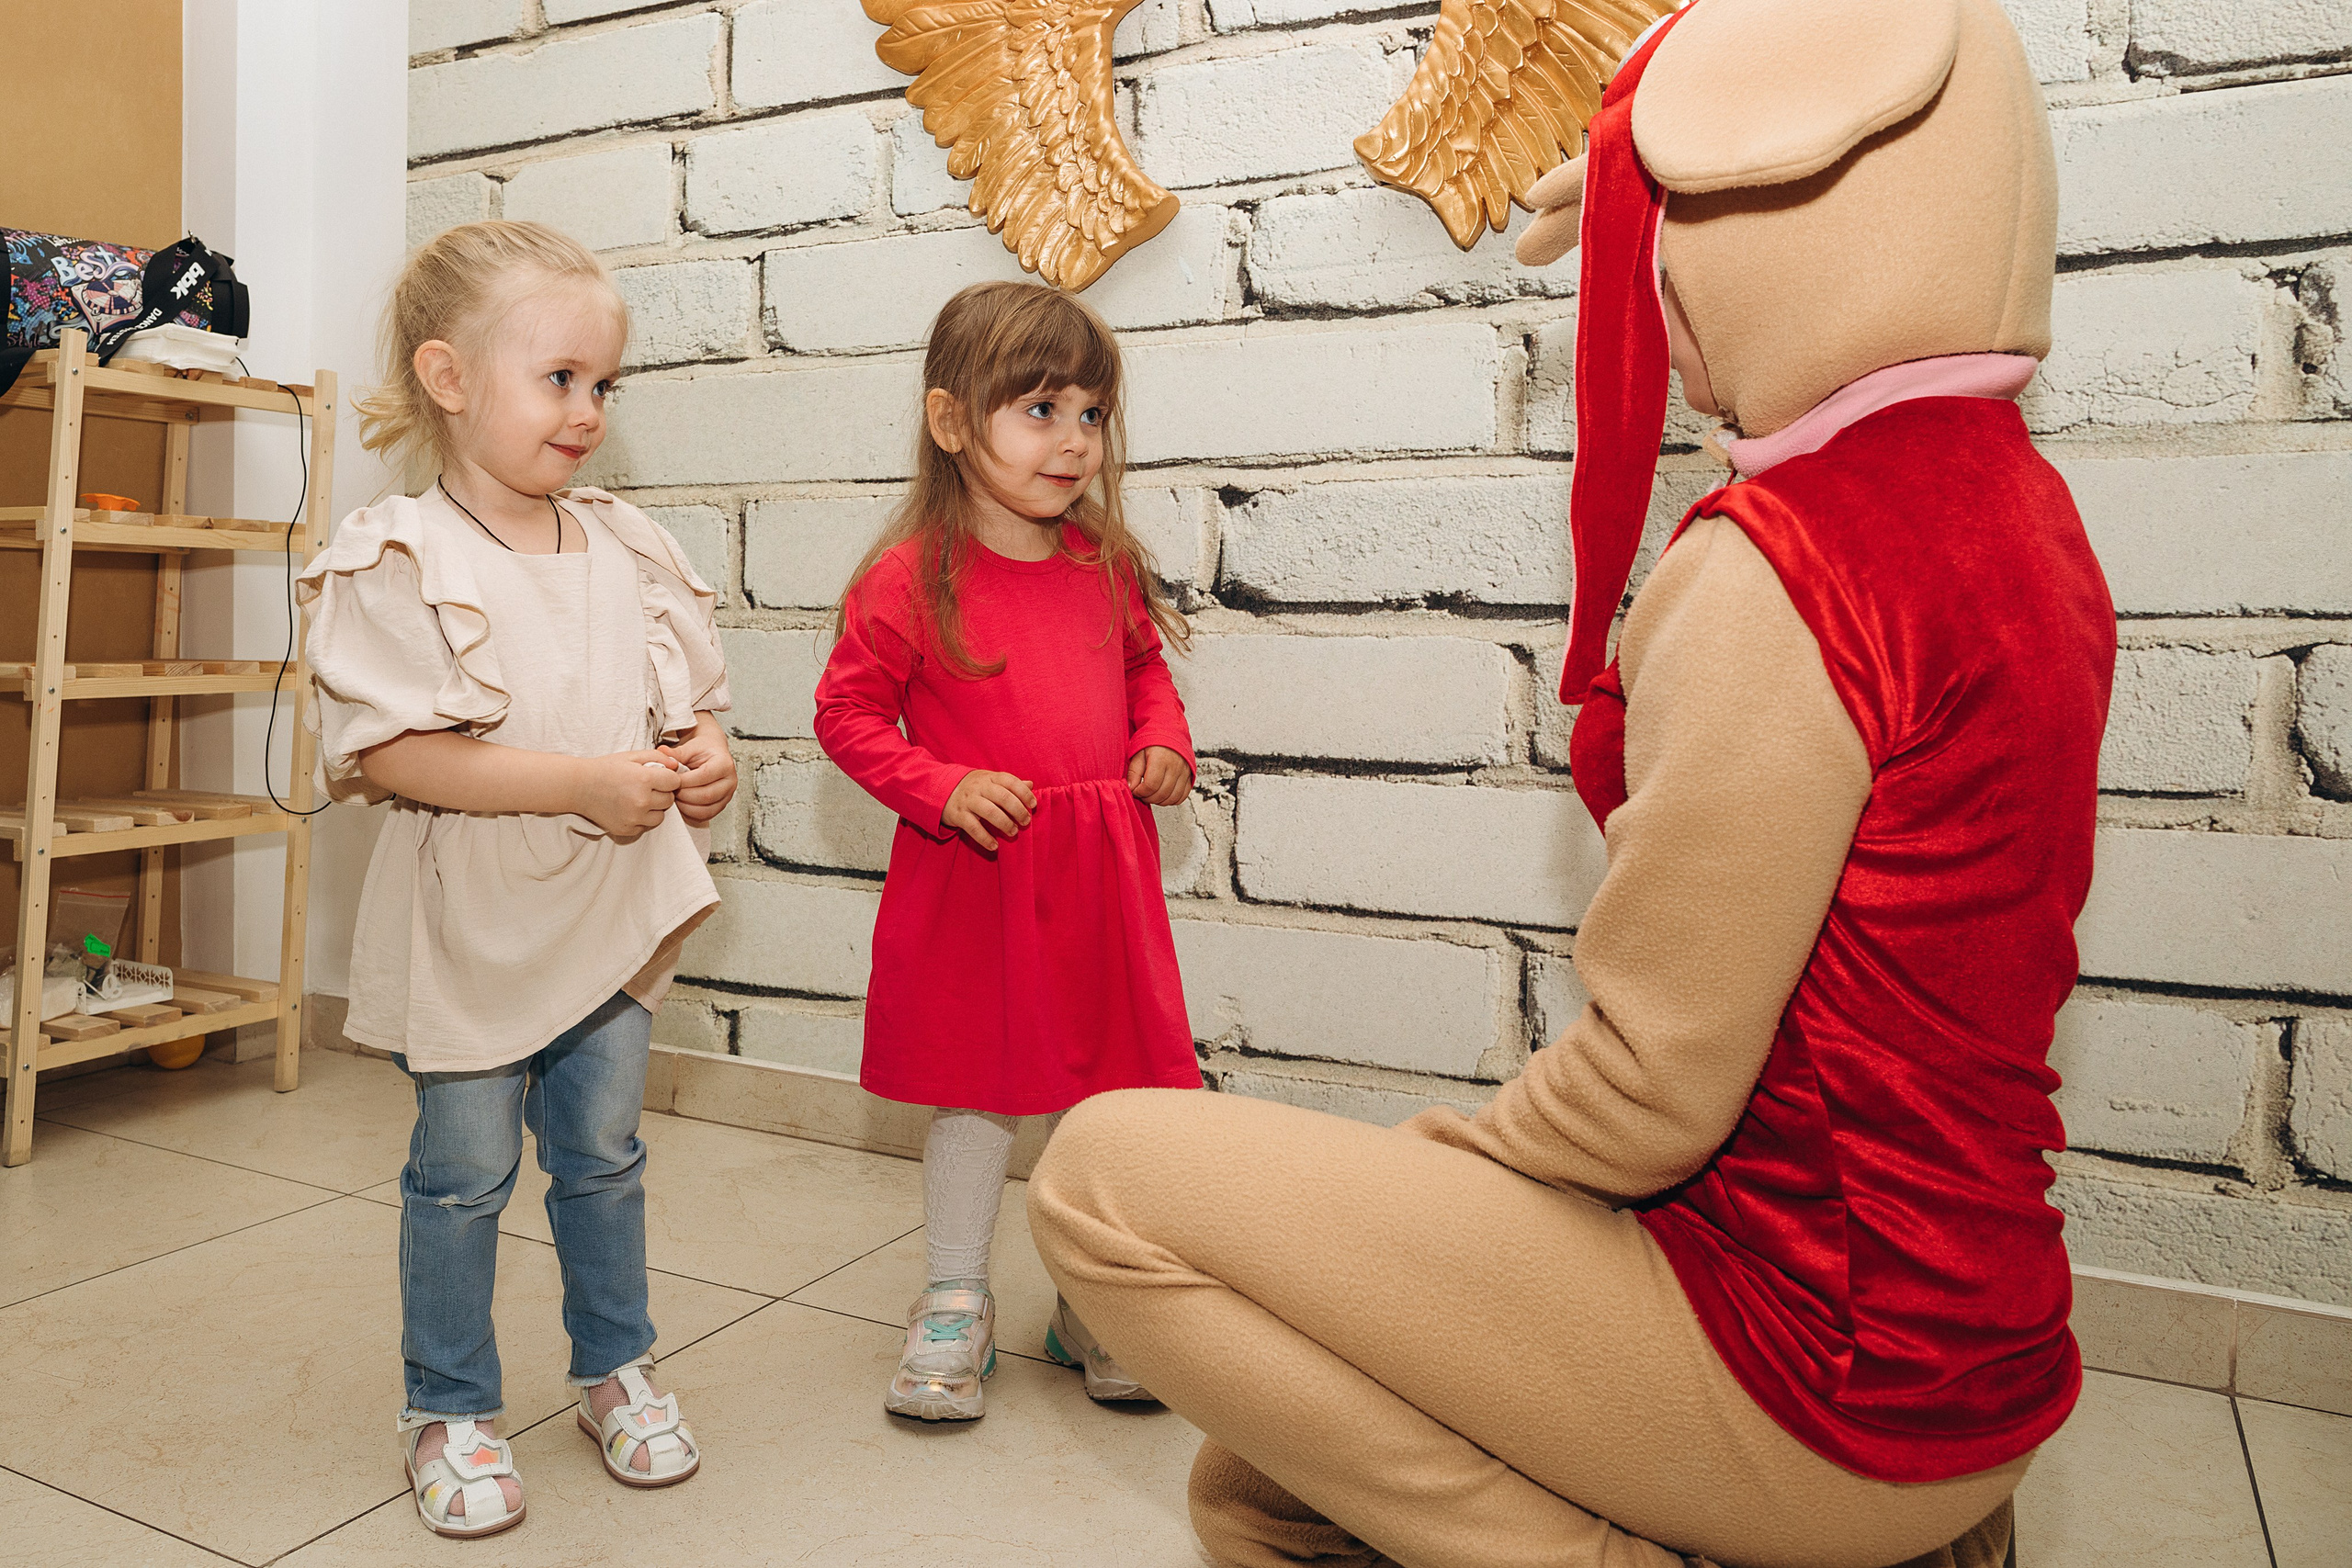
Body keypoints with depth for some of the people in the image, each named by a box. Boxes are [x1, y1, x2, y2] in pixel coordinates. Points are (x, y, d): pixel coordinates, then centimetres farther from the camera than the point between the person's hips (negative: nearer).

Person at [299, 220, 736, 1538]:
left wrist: (706, 759, -9)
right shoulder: (405, 560, -13)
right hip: (473, 921, -4)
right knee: (464, 1172, 10)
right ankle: (451, 1406, 30)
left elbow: (686, 702, 13)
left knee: (604, 1154, 16)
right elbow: (393, 753, -20)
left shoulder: (627, 549, 4)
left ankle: (618, 1366, 35)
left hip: (614, 912, 4)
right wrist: (582, 783, -25)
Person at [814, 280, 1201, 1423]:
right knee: (972, 1090, 8)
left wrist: (1164, 742, 1)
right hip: (971, 872, -4)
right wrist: (943, 787, -17)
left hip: (1102, 868, 4)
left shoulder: (1107, 566, 5)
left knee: (1113, 1091, 10)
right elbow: (848, 711, -5)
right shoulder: (909, 580, -10)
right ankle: (954, 1309, 27)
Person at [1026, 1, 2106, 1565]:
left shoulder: (1783, 560, -23)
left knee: (1106, 1171, -10)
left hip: (1813, 1367, -8)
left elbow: (1646, 1095, -22)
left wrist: (1405, 1164, -2)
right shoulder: (2015, 500, 7)